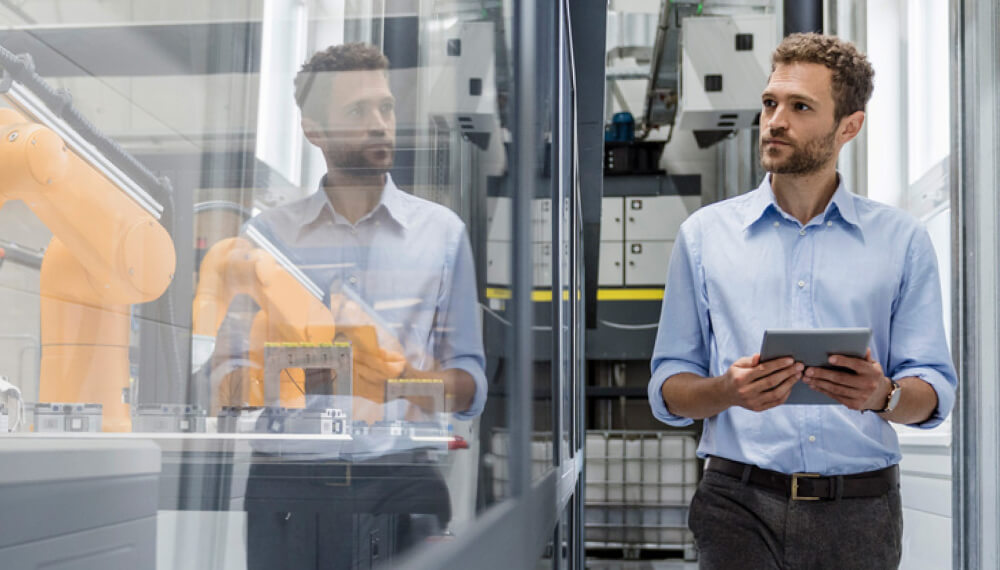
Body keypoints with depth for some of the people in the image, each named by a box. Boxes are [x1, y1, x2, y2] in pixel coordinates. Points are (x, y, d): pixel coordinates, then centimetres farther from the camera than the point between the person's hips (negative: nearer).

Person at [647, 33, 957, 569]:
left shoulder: (901, 240, 7)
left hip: (860, 510, 1)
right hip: (740, 504, -1)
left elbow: (934, 391, 3)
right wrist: (725, 391, -16)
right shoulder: (704, 233, 7)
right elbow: (668, 390, 5)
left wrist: (884, 396, -19)